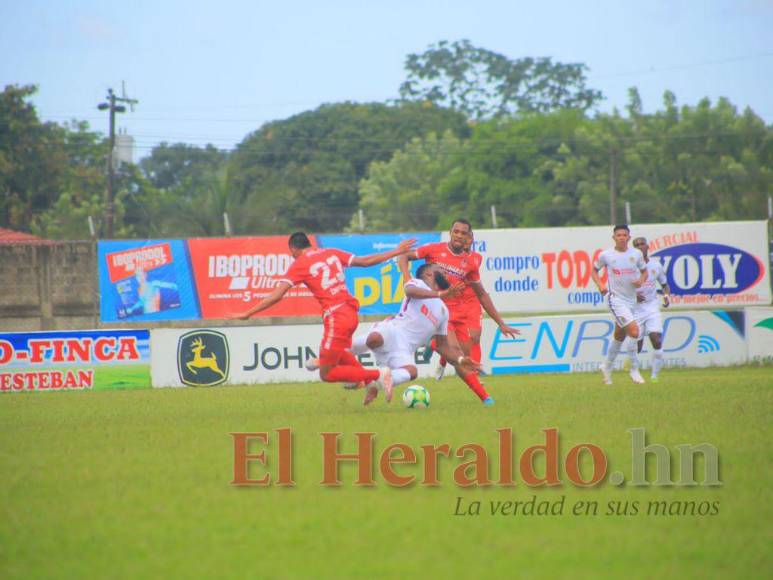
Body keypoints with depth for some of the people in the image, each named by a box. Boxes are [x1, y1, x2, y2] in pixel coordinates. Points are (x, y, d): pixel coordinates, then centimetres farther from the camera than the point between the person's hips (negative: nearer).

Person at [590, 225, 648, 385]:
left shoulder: (636, 254, 2)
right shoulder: (606, 255, -5)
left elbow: (644, 270, 16)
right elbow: (594, 270, 9)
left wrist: (641, 280, -7)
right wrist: (600, 285, -8)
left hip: (631, 299, 5)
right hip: (616, 298, -5)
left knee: (620, 336, 16)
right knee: (634, 331, -20)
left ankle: (607, 367, 34)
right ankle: (634, 369, -8)